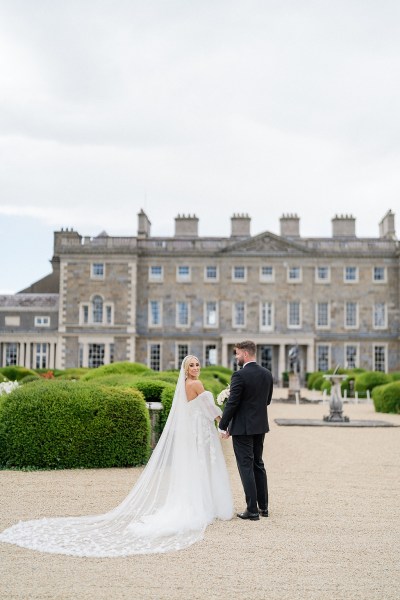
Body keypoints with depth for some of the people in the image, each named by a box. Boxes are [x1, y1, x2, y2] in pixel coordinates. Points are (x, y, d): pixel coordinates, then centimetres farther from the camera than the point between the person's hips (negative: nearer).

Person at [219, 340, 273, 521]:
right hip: (260, 426, 7)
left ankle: (252, 510, 2)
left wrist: (223, 426, -7)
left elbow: (232, 403, -16)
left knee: (246, 467, 0)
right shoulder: (267, 374, 5)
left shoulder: (240, 375, -17)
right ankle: (263, 507, 23)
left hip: (242, 427, -7)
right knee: (258, 465, 17)